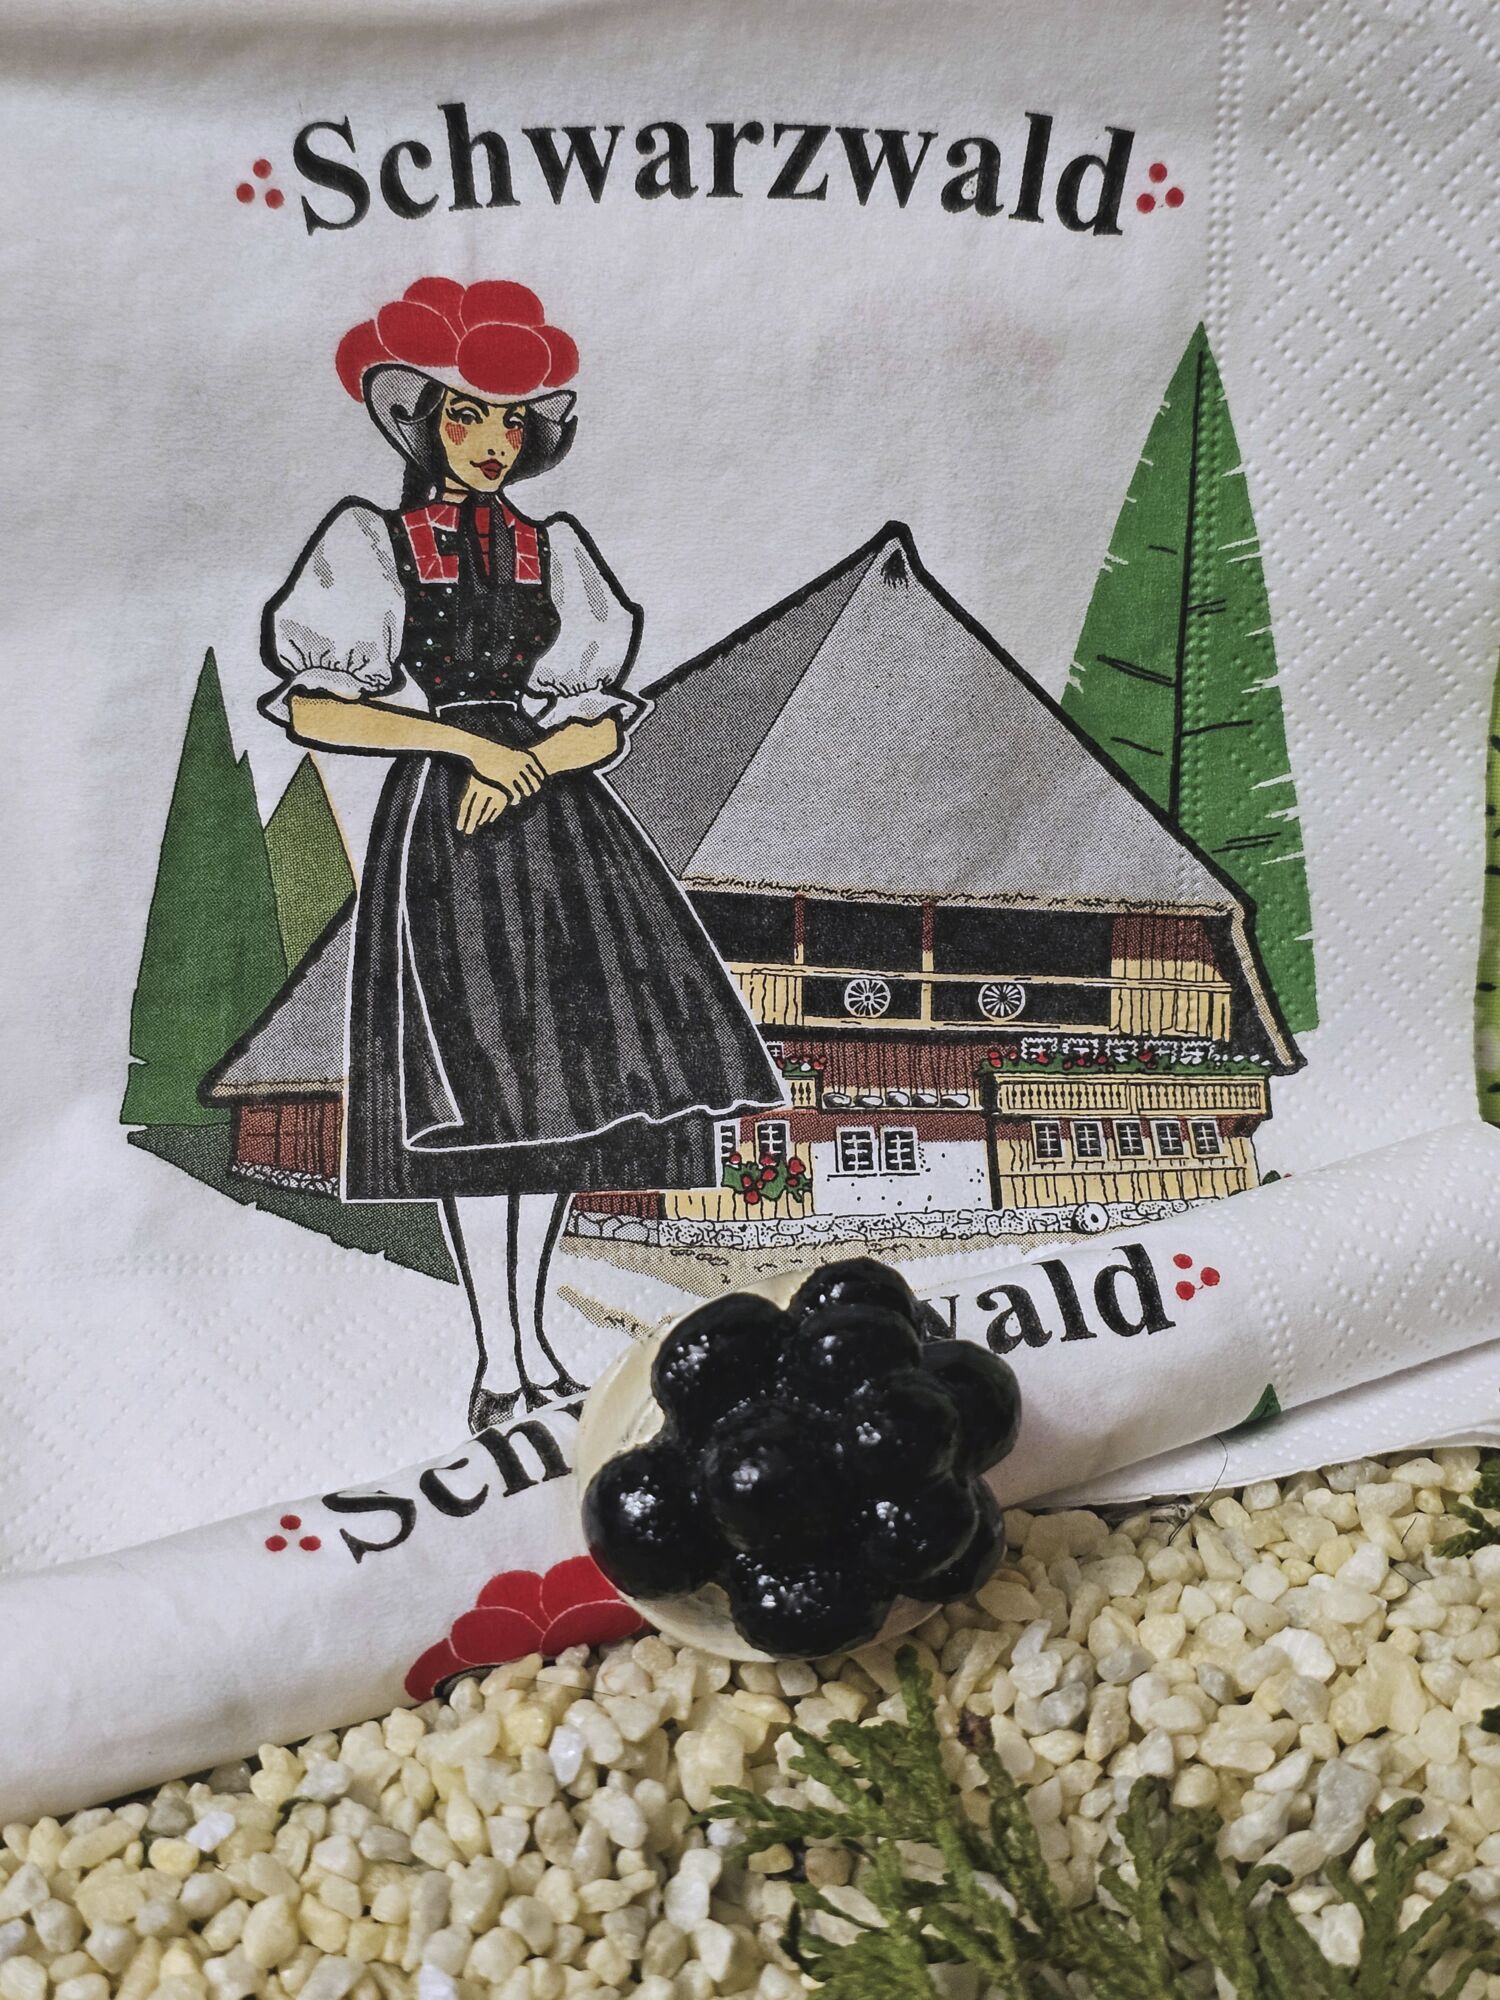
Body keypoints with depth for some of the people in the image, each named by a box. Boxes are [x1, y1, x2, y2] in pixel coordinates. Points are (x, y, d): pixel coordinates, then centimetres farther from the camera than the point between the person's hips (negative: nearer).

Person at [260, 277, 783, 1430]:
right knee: (476, 1084, -9)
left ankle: (530, 1333, 13)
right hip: (442, 828, -4)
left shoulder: (555, 553, 13)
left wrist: (527, 761, -12)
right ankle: (499, 1356, -1)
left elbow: (607, 723, 8)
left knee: (564, 1070, 1)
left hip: (557, 823, 4)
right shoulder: (373, 545, 4)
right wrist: (467, 741, -12)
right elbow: (310, 708, -6)